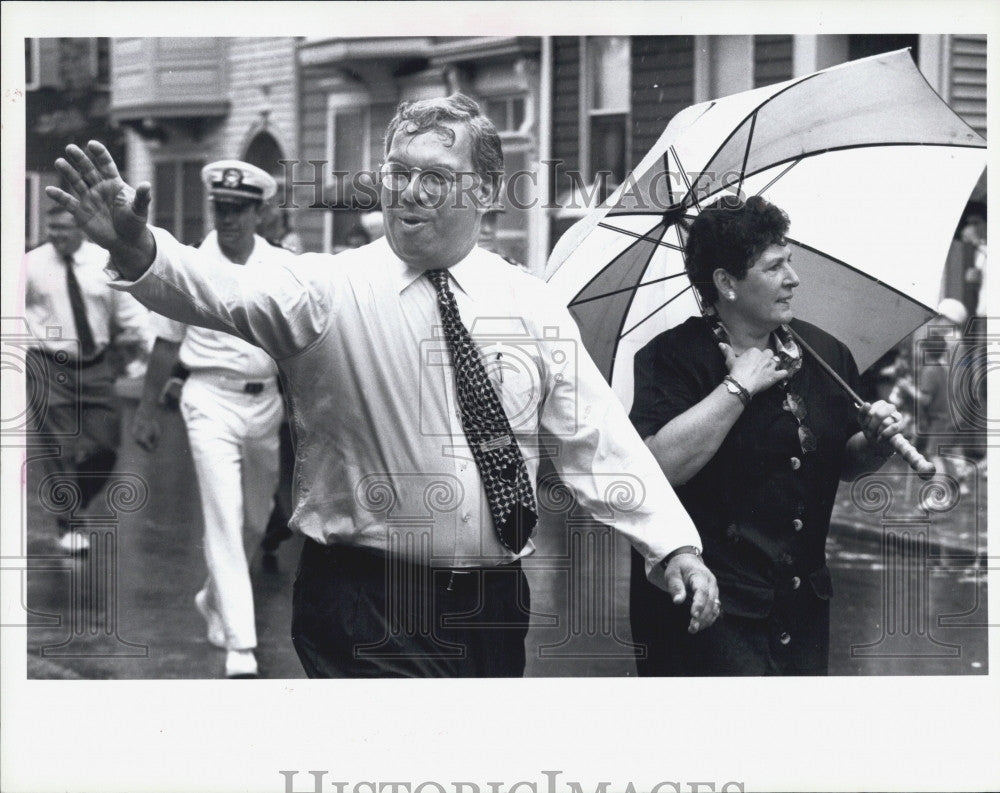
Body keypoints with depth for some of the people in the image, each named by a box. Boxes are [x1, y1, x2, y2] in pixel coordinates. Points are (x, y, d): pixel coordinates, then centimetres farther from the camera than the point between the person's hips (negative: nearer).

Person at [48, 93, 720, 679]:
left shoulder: (532, 307, 6)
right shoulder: (330, 290, -5)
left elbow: (595, 438, 5)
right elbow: (224, 295, -22)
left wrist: (674, 546, -5)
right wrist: (138, 251, -42)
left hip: (494, 608, 4)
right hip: (364, 608, -4)